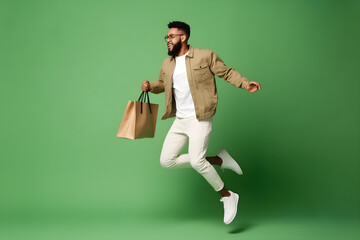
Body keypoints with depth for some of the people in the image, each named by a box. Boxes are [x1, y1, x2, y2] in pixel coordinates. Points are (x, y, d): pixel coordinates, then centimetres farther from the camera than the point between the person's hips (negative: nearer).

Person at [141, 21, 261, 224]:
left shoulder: (205, 56, -6)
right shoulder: (167, 64, 12)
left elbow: (227, 72, -2)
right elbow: (162, 84, 27)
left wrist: (246, 84, -17)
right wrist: (150, 86, 6)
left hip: (200, 119, -7)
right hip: (179, 121, 7)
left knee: (196, 161, -20)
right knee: (167, 160, 3)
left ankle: (228, 197, 1)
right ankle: (219, 160, 11)